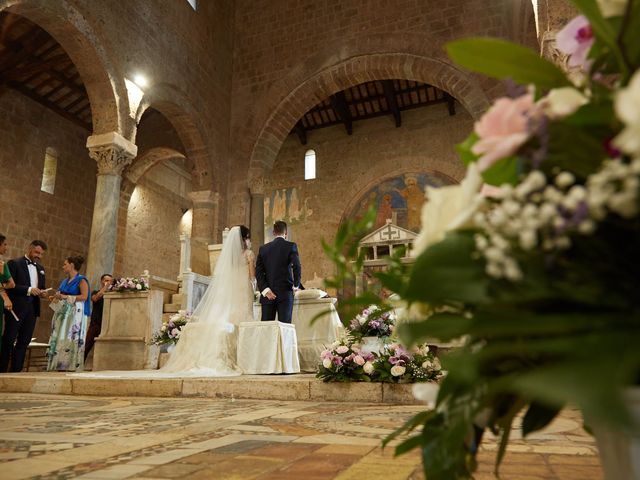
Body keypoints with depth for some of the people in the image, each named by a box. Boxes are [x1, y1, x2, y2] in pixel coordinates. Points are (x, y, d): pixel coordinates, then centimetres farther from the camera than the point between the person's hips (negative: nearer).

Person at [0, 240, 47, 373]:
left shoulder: (40, 268, 17)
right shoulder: (14, 263, -2)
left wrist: (42, 292, 0)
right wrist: (28, 289, -20)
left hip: (32, 308, 6)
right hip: (16, 308, -6)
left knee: (24, 342, 7)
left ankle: (16, 370, 13)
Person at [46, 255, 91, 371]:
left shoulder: (81, 280, -5)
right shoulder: (65, 281, 17)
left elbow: (84, 296, -16)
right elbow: (62, 297, 21)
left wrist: (66, 297, -19)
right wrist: (55, 297, 2)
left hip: (75, 313, -7)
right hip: (62, 313, 8)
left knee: (71, 340, -7)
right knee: (60, 339, 4)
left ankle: (71, 367, -4)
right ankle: (60, 366, 7)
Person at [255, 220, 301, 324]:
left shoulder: (263, 248, 8)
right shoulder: (291, 246, -2)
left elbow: (258, 272, 1)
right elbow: (297, 267, -13)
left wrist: (265, 290, -3)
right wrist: (296, 285, 0)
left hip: (267, 294, 3)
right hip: (285, 292, -3)